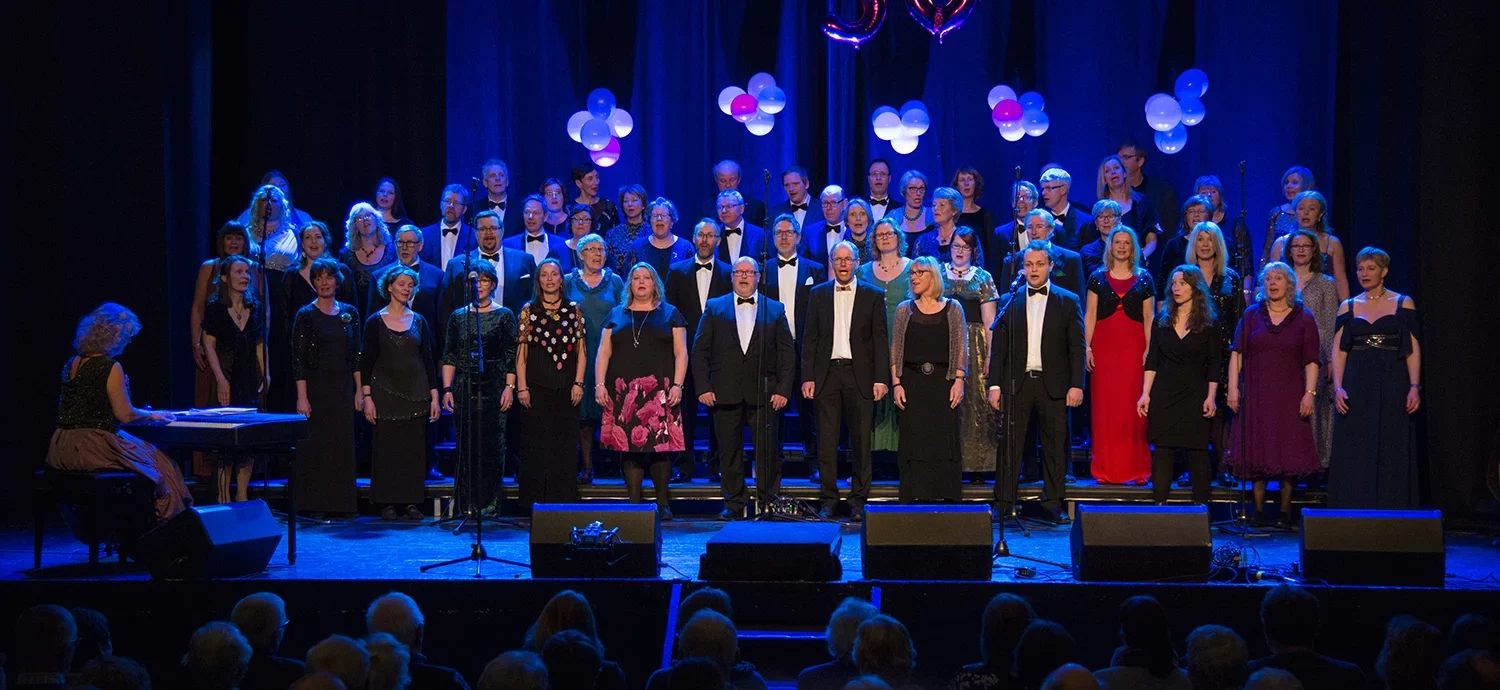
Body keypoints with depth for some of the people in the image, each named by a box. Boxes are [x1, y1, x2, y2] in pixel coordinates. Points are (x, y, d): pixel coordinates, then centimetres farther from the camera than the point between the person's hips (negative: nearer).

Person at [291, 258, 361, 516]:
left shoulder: (349, 313, 9)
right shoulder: (306, 315, -2)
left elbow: (356, 355, 11)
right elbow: (298, 358, -6)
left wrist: (359, 391, 5)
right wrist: (301, 397, -13)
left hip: (343, 388, 4)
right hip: (316, 386, -4)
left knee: (343, 443, 3)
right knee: (314, 444, -3)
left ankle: (342, 503, 10)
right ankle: (314, 505, 3)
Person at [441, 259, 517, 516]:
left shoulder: (504, 315, 5)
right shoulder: (458, 316, 12)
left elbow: (511, 356, 2)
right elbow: (449, 356, 10)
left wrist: (509, 387, -8)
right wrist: (447, 389, 1)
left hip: (494, 388, -2)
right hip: (464, 389, 2)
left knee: (492, 445, -5)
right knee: (466, 445, -1)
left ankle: (489, 501, 1)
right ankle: (467, 503, 4)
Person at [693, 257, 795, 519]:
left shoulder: (775, 310, 10)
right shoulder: (714, 308, 10)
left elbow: (786, 354, 6)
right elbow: (700, 350, 6)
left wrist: (783, 389, -4)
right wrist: (703, 387, -4)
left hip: (764, 393, 0)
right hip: (726, 392, 1)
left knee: (767, 452, -1)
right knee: (729, 452, 4)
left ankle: (769, 504, 8)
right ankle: (733, 504, 13)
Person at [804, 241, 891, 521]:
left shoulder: (873, 295, 6)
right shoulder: (818, 294, 10)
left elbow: (880, 340, 3)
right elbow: (810, 339, 9)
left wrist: (881, 379, -6)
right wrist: (808, 377, 0)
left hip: (860, 375, -1)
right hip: (827, 374, 1)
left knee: (861, 440, 1)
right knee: (827, 440, 1)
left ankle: (858, 501, 8)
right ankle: (828, 500, 7)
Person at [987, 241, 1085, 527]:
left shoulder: (1068, 301, 5)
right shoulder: (1009, 301, 8)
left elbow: (1077, 348, 2)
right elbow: (998, 347, 7)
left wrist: (1076, 385, -6)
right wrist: (995, 384, 0)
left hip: (1053, 385, -1)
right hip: (1017, 383, 1)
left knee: (1055, 447, 3)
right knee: (1009, 445, 1)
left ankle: (1052, 504, 12)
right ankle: (1003, 502, 7)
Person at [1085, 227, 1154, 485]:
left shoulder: (1144, 278, 8)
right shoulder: (1098, 278, 8)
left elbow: (1149, 318, 6)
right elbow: (1089, 315, 6)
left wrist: (1149, 349, -3)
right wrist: (1087, 346, -3)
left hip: (1134, 346, 0)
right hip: (1104, 345, 0)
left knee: (1133, 407, -3)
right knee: (1104, 405, -1)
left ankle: (1135, 469, 2)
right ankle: (1106, 470, 4)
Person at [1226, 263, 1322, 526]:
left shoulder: (1303, 318, 4)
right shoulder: (1252, 315, 7)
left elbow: (1311, 361, 1)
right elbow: (1237, 354, 4)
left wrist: (1310, 392, -10)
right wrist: (1233, 387, -4)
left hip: (1290, 396, -1)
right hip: (1256, 394, 1)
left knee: (1289, 452, 0)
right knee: (1256, 452, 2)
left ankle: (1285, 512, 8)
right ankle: (1258, 511, 9)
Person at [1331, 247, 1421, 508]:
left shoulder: (1403, 303, 4)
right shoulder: (1348, 307, 9)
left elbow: (1413, 350, 1)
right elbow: (1338, 351, 5)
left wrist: (1415, 387, -9)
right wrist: (1338, 388, -7)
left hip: (1392, 387, -2)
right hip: (1357, 386, 2)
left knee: (1392, 452, 0)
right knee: (1355, 454, 1)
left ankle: (1390, 512, 6)